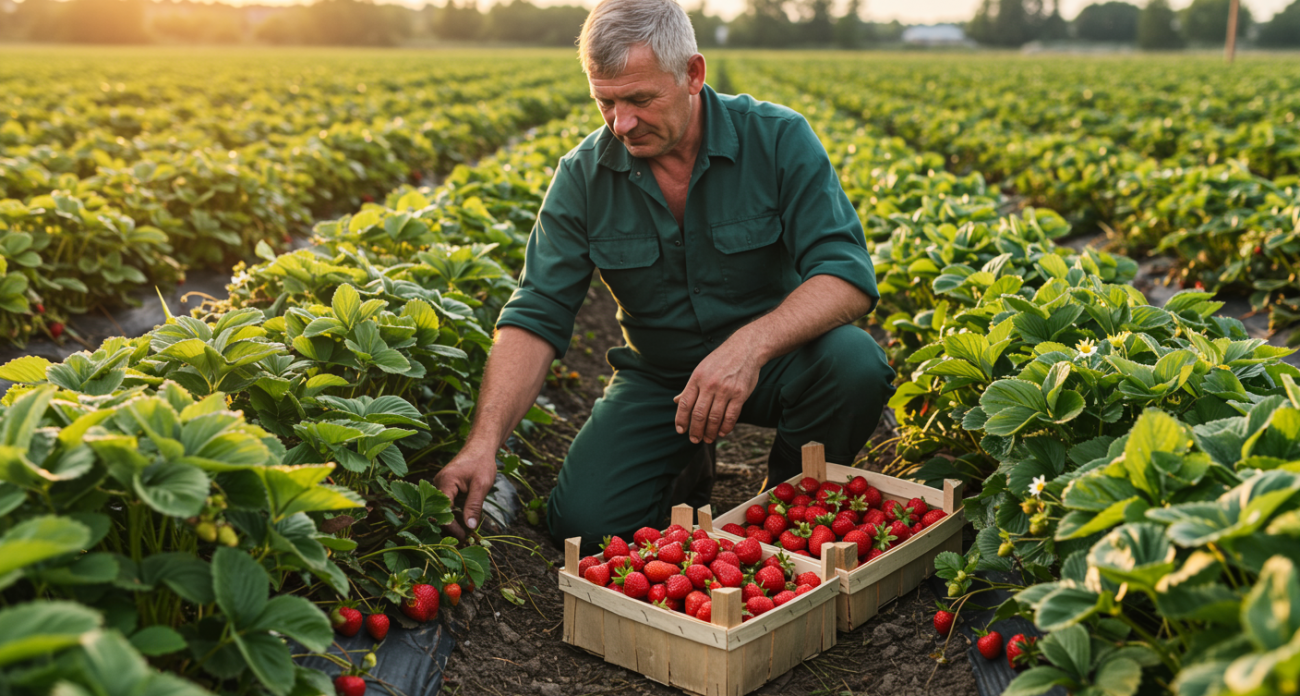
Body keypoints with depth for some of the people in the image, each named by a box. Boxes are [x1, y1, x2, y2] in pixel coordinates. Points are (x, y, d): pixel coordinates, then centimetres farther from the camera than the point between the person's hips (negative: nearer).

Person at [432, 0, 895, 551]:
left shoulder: (779, 140, -16)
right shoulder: (583, 176, -10)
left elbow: (848, 276, -24)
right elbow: (535, 318, -14)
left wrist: (751, 343, -43)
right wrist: (484, 442, -29)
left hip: (776, 358, -1)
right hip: (660, 375, 1)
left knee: (855, 363, -33)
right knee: (583, 521, -18)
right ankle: (686, 465, 16)